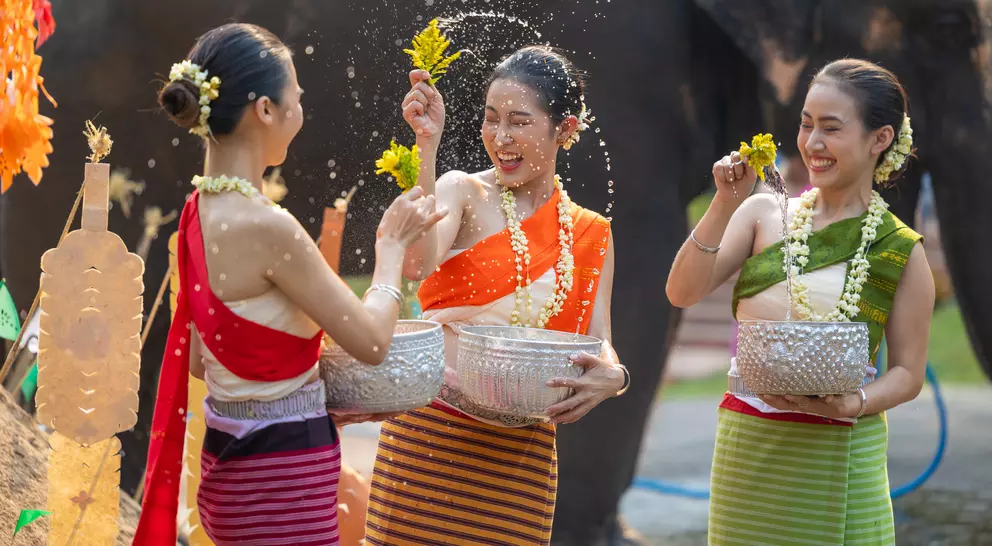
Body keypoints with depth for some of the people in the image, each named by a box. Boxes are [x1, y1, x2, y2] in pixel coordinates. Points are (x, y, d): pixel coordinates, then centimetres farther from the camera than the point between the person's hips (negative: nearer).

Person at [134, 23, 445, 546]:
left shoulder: (201, 209, 4)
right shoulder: (267, 226, -22)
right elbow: (371, 340, -15)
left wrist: (321, 388, 16)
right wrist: (391, 246, 1)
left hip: (233, 463, 9)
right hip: (282, 482, -9)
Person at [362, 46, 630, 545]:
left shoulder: (591, 235, 10)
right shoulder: (465, 192, 0)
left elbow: (598, 345, 8)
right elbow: (417, 263, -21)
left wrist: (611, 376, -16)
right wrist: (427, 144, -23)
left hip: (523, 449, 3)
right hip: (430, 431, -3)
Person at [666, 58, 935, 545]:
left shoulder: (900, 251, -1)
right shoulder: (763, 214, 4)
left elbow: (908, 373, 1)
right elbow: (683, 293, -4)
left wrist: (852, 404, -17)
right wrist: (725, 205, -13)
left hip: (837, 455, -2)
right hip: (744, 445, 2)